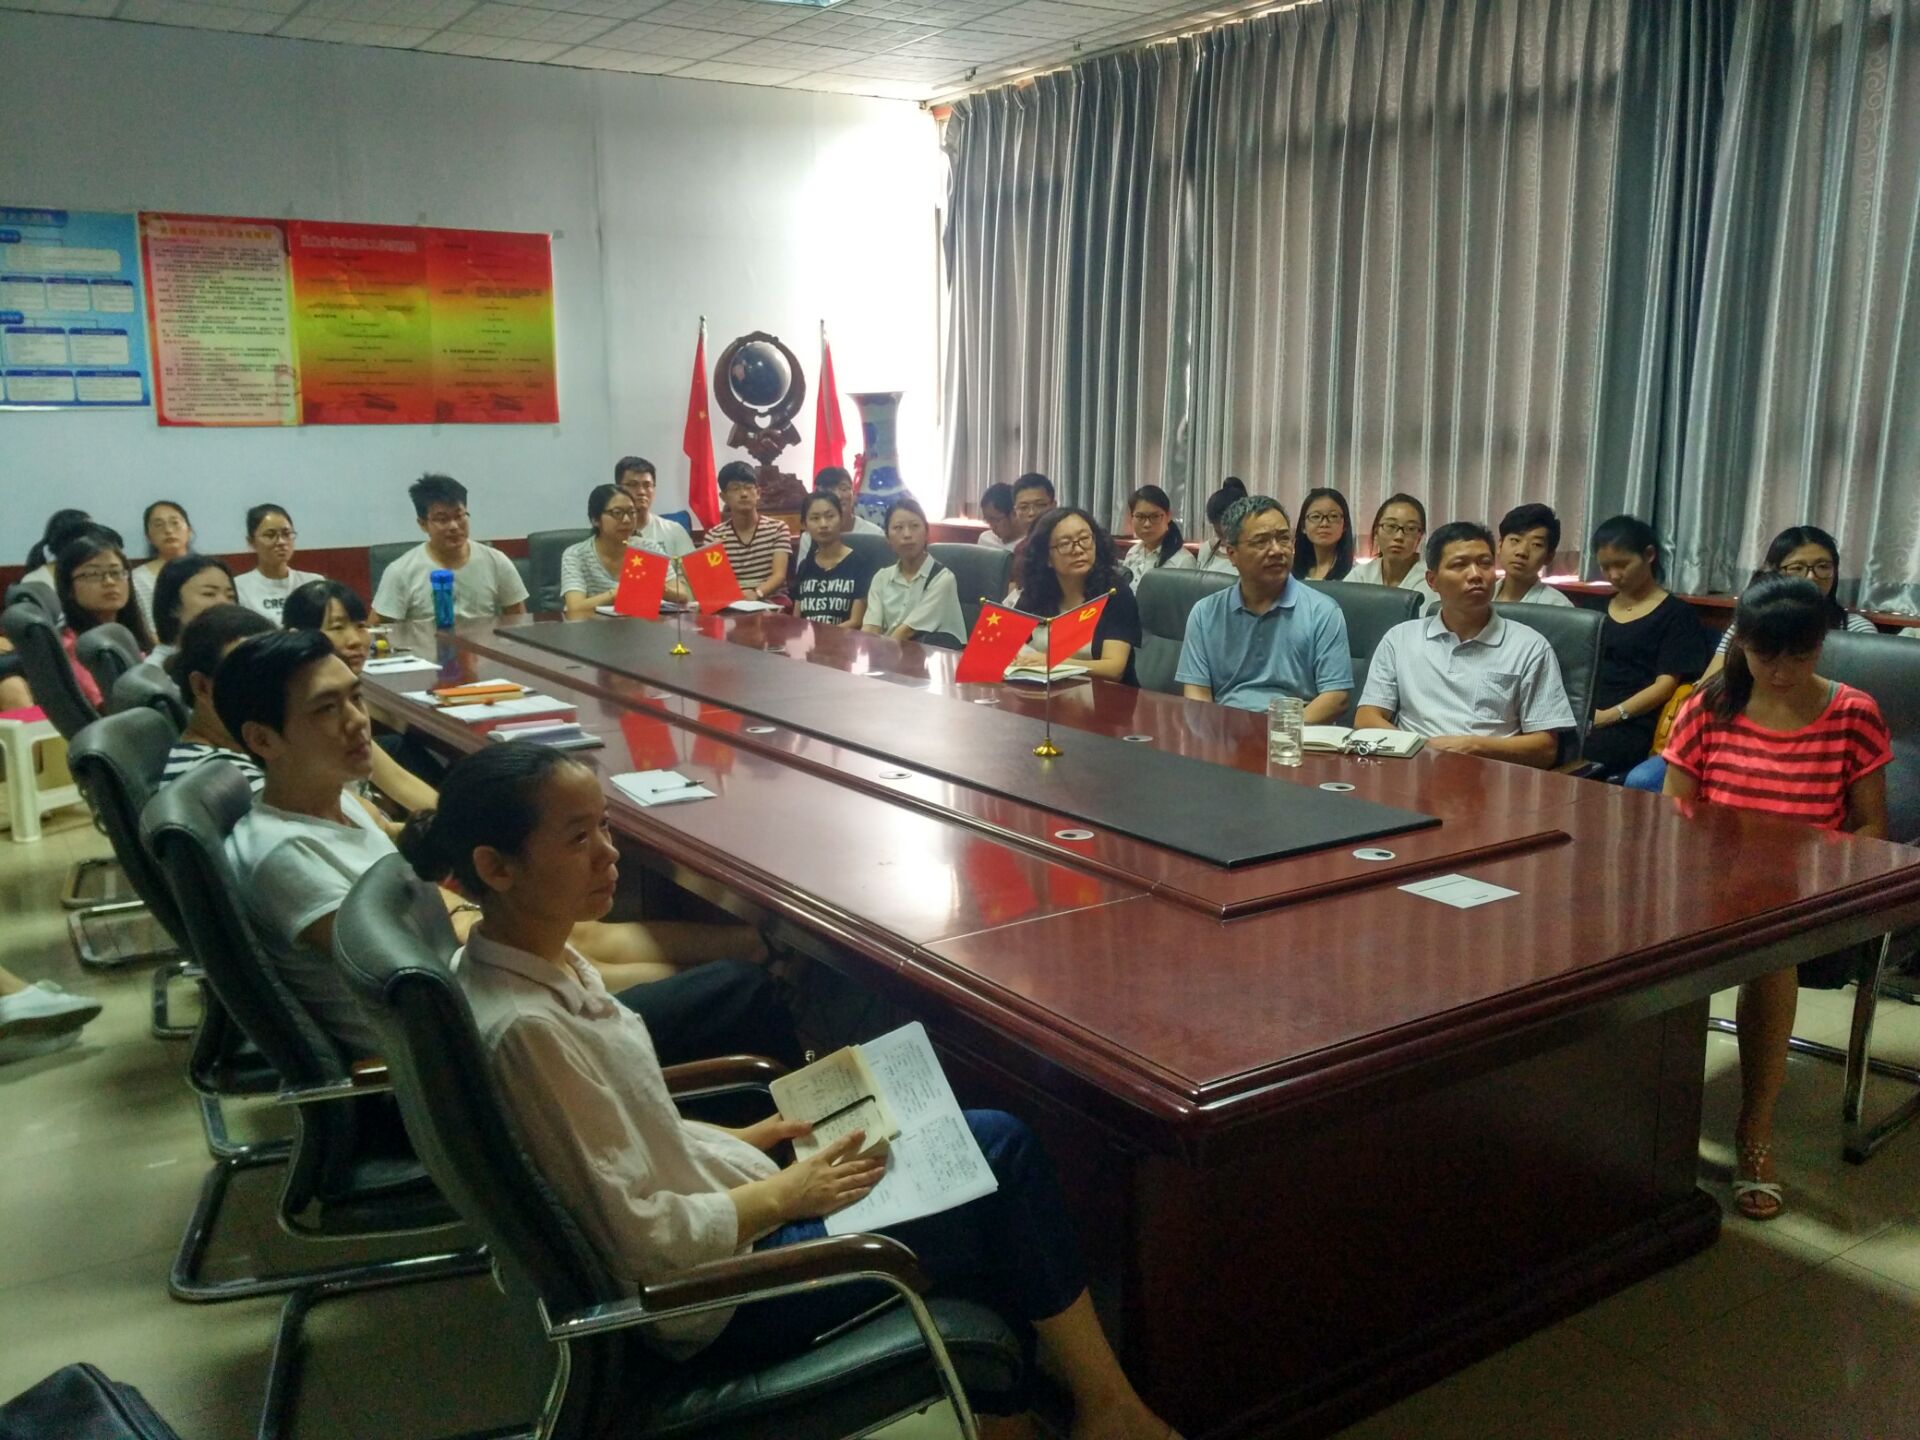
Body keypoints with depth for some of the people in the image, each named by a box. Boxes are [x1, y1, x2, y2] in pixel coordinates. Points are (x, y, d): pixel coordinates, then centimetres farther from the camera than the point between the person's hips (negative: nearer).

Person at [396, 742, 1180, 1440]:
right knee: (1004, 1170, -2)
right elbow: (640, 1239, -25)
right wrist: (785, 1194, -13)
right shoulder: (522, 1029, -29)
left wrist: (742, 1140, 6)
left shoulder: (538, 963, -1)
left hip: (705, 1194, 9)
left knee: (998, 1141, 10)